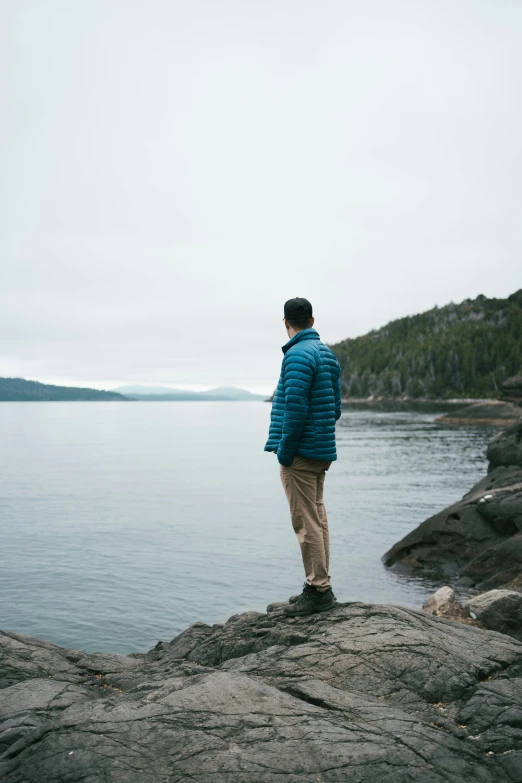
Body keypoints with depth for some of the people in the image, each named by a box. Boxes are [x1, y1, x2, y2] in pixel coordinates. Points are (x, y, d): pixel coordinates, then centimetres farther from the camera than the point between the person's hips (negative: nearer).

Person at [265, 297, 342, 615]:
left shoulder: (298, 355, -15)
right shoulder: (328, 353, 13)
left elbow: (295, 409, -22)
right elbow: (335, 407, 16)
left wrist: (284, 452, -15)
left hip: (301, 454, -9)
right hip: (323, 451, 9)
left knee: (307, 523, -2)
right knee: (318, 518, 14)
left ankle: (318, 591, 4)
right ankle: (320, 587, 22)